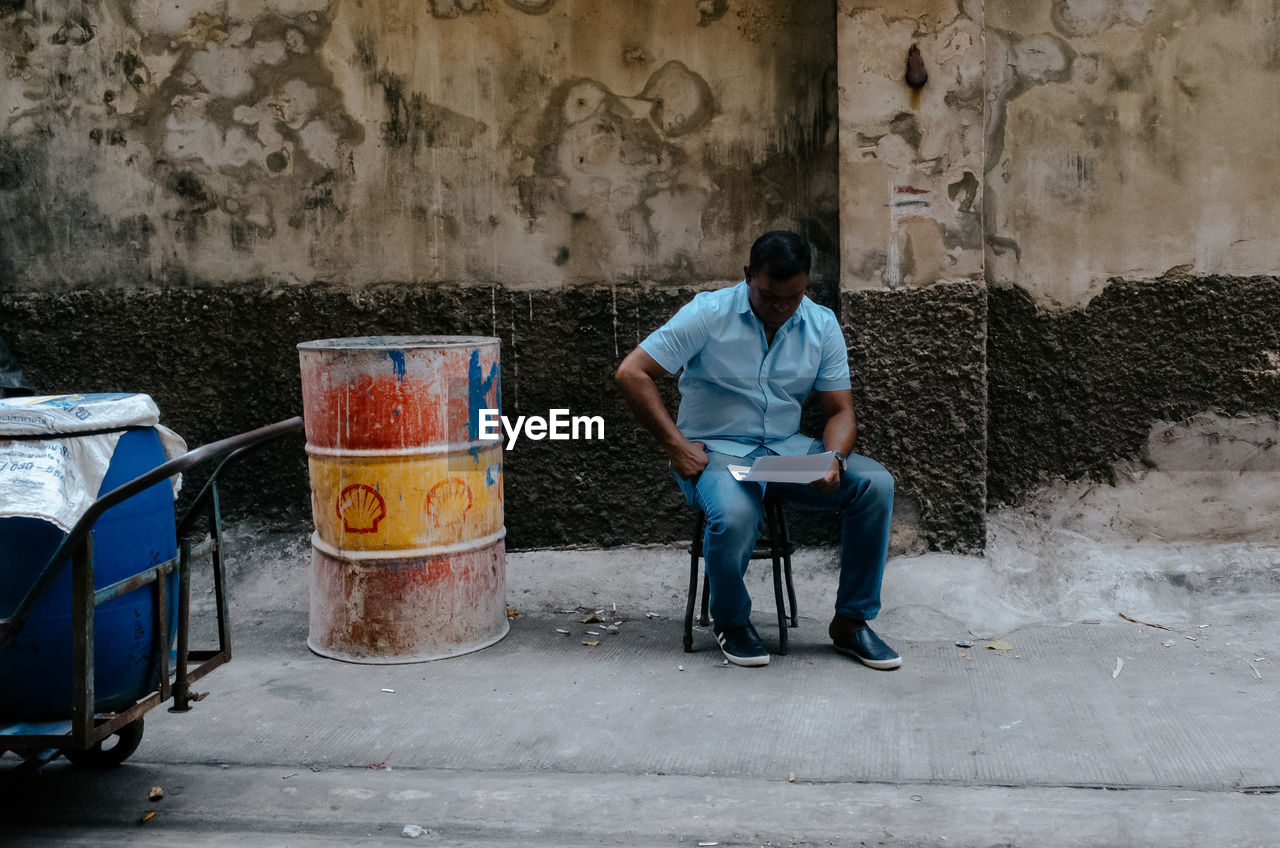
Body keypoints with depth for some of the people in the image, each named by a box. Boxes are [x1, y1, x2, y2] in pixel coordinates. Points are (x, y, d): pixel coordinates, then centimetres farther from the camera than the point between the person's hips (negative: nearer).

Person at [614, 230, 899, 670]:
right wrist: (676, 445, -16)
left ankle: (851, 621, -5)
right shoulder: (709, 314, -11)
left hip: (787, 447, 5)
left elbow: (840, 410, 5)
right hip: (715, 449, -4)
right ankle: (730, 621, -5)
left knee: (876, 483, -19)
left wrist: (834, 459, -18)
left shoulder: (822, 325, 2)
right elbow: (632, 373, -13)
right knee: (734, 514, -38)